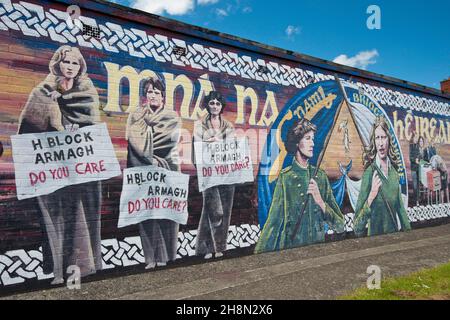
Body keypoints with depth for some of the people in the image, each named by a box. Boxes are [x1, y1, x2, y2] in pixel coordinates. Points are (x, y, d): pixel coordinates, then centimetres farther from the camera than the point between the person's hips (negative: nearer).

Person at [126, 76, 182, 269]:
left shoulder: (172, 118, 13)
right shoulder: (136, 116, 15)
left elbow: (170, 141, -3)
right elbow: (136, 142, 0)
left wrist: (148, 146, -4)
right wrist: (153, 159, -9)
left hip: (167, 169, 0)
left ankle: (165, 255, 1)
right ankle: (151, 257, -1)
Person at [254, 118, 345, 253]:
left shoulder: (321, 175, -2)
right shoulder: (286, 177, -11)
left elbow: (340, 225, -1)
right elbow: (274, 222, -10)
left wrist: (321, 202, -16)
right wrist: (260, 255, -14)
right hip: (290, 248, -3)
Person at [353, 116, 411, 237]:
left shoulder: (393, 168, 2)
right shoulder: (369, 172, -15)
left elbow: (399, 204, 14)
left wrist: (408, 229, 13)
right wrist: (371, 196, -31)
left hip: (396, 232, 6)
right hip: (377, 235, -6)